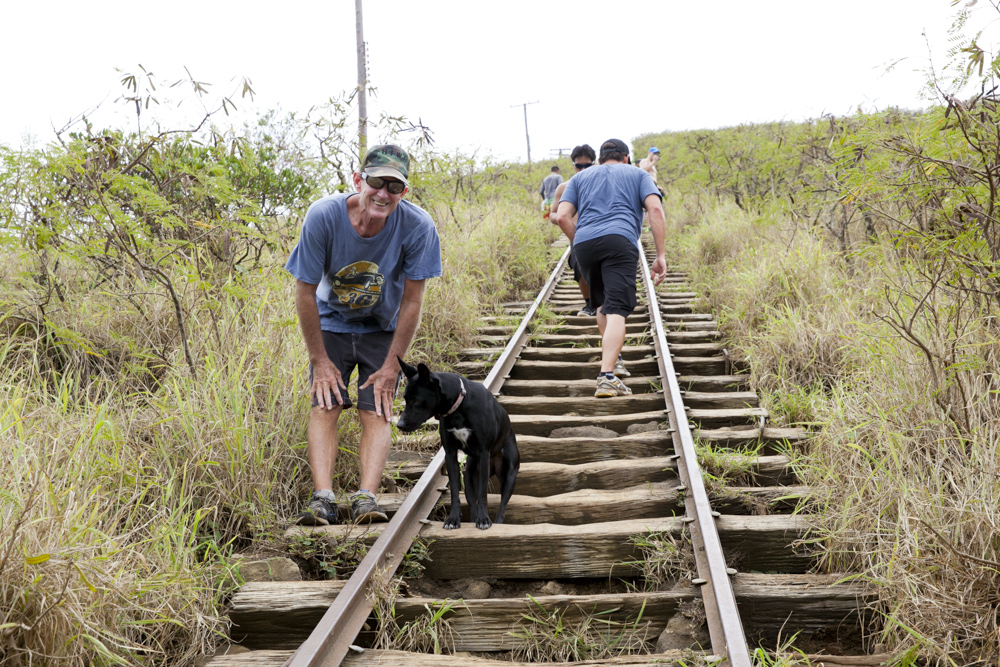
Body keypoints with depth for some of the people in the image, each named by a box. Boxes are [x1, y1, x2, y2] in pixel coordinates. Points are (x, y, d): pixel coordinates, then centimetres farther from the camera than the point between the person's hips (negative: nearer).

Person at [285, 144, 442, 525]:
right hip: (332, 324, 0)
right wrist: (319, 360, -12)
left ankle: (366, 498, -18)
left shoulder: (418, 227, -26)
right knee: (324, 406, -14)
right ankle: (323, 498, -20)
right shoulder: (323, 216, -26)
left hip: (383, 330, 0)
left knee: (375, 412, -12)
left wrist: (392, 366, -12)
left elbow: (412, 302, -15)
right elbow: (305, 291, -16)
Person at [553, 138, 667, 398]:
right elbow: (655, 209, 6)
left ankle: (613, 358, 30)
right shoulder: (638, 174, 24)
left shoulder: (580, 177, 29)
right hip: (619, 240, -3)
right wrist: (660, 255, 4)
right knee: (616, 309, -11)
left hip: (583, 243, 3)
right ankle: (606, 377, -24)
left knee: (602, 303, 24)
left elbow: (562, 217, 12)